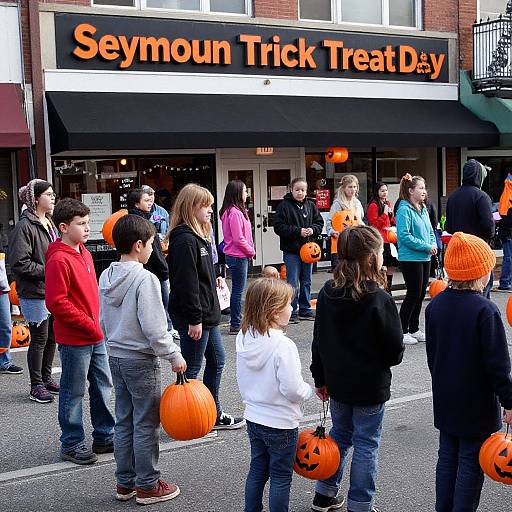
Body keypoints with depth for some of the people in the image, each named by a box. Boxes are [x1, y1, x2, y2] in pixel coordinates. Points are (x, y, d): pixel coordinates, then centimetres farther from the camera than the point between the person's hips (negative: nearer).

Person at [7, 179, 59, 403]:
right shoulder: (25, 226, -16)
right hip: (35, 294, -8)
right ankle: (36, 386, 12)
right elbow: (19, 263, -21)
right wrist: (47, 271, -18)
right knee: (39, 338, 0)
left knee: (52, 337, 15)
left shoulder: (49, 224, 12)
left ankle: (46, 378, 29)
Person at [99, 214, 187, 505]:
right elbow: (153, 327, -22)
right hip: (141, 360, -8)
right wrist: (174, 355, -12)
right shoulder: (145, 279, -19)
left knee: (124, 421, 15)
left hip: (115, 357, 8)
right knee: (146, 424, 3)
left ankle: (125, 483, 24)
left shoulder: (107, 276, 6)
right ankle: (148, 486, 13)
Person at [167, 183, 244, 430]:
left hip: (206, 313, 11)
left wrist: (214, 279, 11)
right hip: (192, 317, -11)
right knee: (192, 368, 1)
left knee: (217, 360, 18)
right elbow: (186, 282, -23)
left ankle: (214, 414, 30)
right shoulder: (184, 240, -20)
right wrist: (194, 319, -23)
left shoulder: (198, 236, 13)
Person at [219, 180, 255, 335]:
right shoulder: (235, 212, -19)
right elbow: (238, 239, -21)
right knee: (238, 291, -3)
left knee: (237, 290, 15)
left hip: (238, 256, 10)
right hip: (238, 257, -10)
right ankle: (236, 325, 4)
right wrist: (251, 251, -8)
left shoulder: (235, 211, 13)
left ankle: (236, 322, 23)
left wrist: (249, 251, 9)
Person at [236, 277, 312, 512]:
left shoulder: (243, 338, -4)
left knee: (257, 469, 21)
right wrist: (310, 390, -5)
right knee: (281, 477, 9)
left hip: (253, 418, 7)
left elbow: (242, 381, 6)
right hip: (281, 423, -7)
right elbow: (293, 390, -24)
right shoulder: (283, 345, -26)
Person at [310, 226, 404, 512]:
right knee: (366, 445, 8)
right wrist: (391, 359, 8)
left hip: (337, 381, 6)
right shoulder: (380, 300, -21)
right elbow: (395, 351, -15)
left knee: (340, 434, 23)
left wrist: (321, 379, 15)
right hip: (371, 385, -6)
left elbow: (319, 341, 5)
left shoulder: (327, 293, -3)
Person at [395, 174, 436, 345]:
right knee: (413, 294, -5)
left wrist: (433, 245, 0)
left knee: (420, 294, 13)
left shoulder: (423, 209, 13)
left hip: (424, 258, 9)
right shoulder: (404, 210, -14)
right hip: (410, 258, -8)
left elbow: (430, 231, 20)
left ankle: (414, 329, 23)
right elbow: (404, 236, -21)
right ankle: (402, 331, 4)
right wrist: (426, 246, -19)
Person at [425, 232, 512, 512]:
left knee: (447, 456, 17)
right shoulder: (485, 310, -21)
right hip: (477, 405, -6)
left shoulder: (435, 305, 0)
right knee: (471, 463, 5)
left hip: (445, 401, 6)